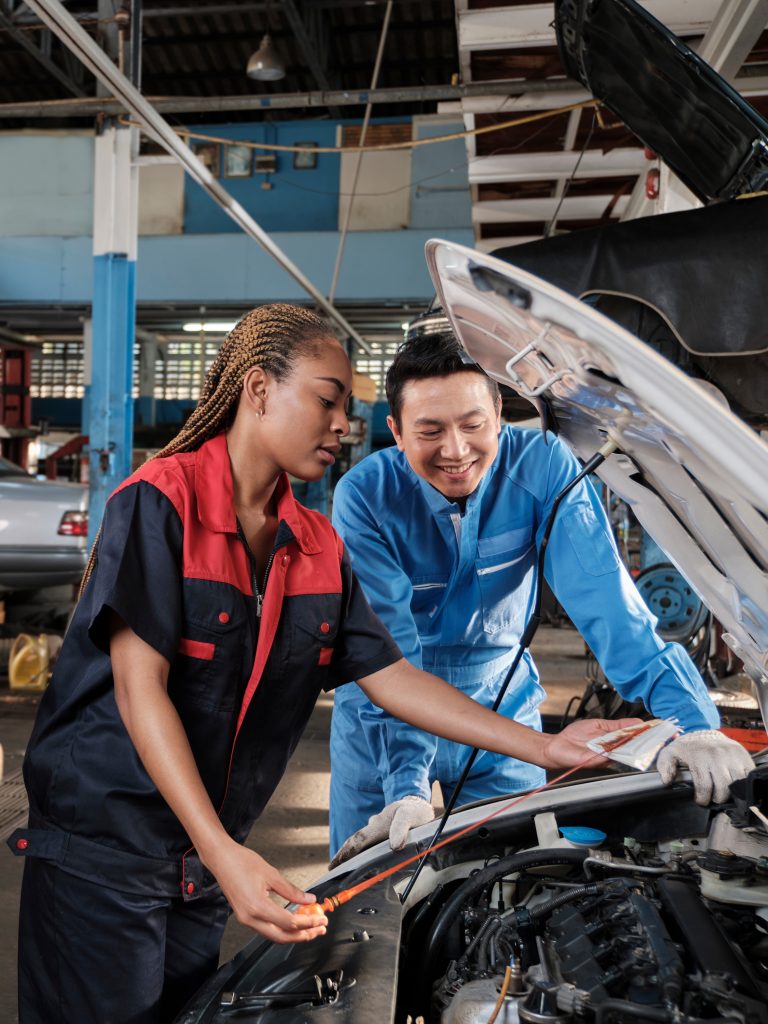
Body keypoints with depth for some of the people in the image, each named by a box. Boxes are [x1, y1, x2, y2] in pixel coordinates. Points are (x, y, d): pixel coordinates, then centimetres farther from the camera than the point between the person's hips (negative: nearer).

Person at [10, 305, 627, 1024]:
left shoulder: (320, 548, 3)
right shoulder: (160, 501, -17)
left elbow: (390, 676, 2)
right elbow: (140, 687, -22)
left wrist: (546, 748, -2)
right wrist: (223, 853, -29)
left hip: (207, 858, 6)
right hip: (99, 844, -6)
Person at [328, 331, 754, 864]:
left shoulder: (542, 465, -18)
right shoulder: (364, 496, -21)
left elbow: (602, 594, -26)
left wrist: (693, 721, -36)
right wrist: (407, 786, -33)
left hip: (501, 704, 1)